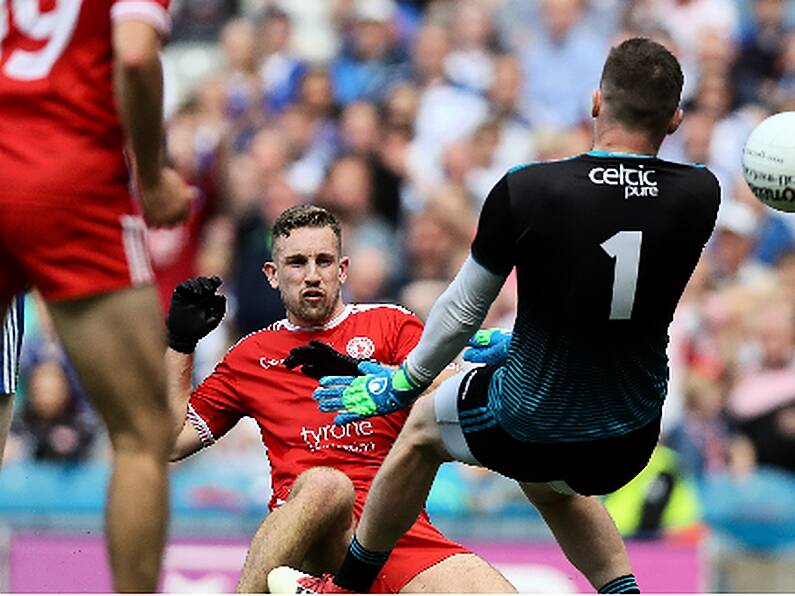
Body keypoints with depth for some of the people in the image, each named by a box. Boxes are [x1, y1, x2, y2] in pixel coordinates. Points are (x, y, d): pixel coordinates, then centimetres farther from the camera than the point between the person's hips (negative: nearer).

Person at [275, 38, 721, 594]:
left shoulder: (523, 191, -19)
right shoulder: (700, 195, -10)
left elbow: (463, 309, -5)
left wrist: (404, 382, 15)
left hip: (529, 424, -3)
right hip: (632, 440, 3)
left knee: (423, 428, 30)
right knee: (550, 483, 39)